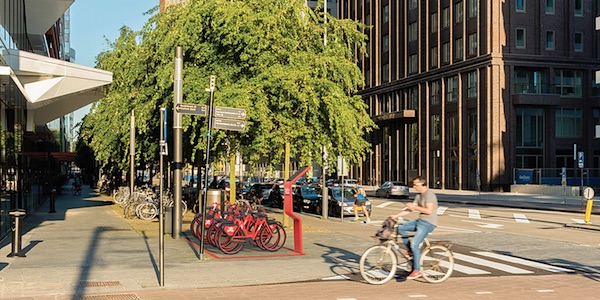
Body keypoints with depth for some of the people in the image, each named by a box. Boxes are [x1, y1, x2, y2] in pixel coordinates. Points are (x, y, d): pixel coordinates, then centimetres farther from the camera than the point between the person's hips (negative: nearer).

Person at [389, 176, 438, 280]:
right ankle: (410, 250, 9)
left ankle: (417, 271, -7)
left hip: (428, 223, -9)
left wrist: (415, 207, -16)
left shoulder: (429, 194, -13)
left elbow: (429, 210, -22)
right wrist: (396, 215, 5)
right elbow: (409, 209, 13)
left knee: (414, 245, -16)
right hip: (420, 221, 9)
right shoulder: (419, 196, 15)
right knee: (400, 227, -1)